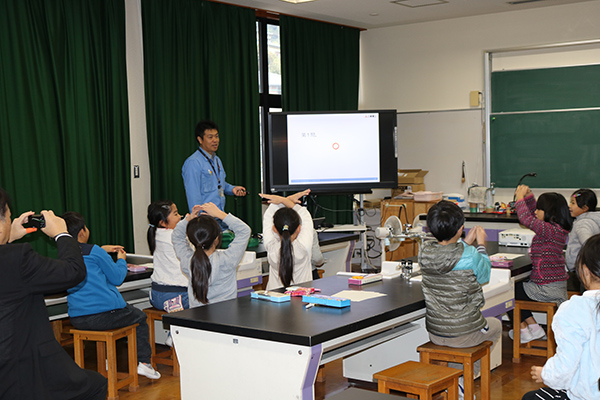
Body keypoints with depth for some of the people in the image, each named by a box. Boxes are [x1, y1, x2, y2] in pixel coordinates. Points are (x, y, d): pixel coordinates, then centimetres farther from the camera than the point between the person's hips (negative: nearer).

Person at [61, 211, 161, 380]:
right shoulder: (93, 251, -9)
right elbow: (117, 278, -1)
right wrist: (121, 259, 16)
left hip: (77, 320, 6)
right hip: (104, 313, -6)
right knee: (140, 317, 21)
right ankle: (143, 362, 10)